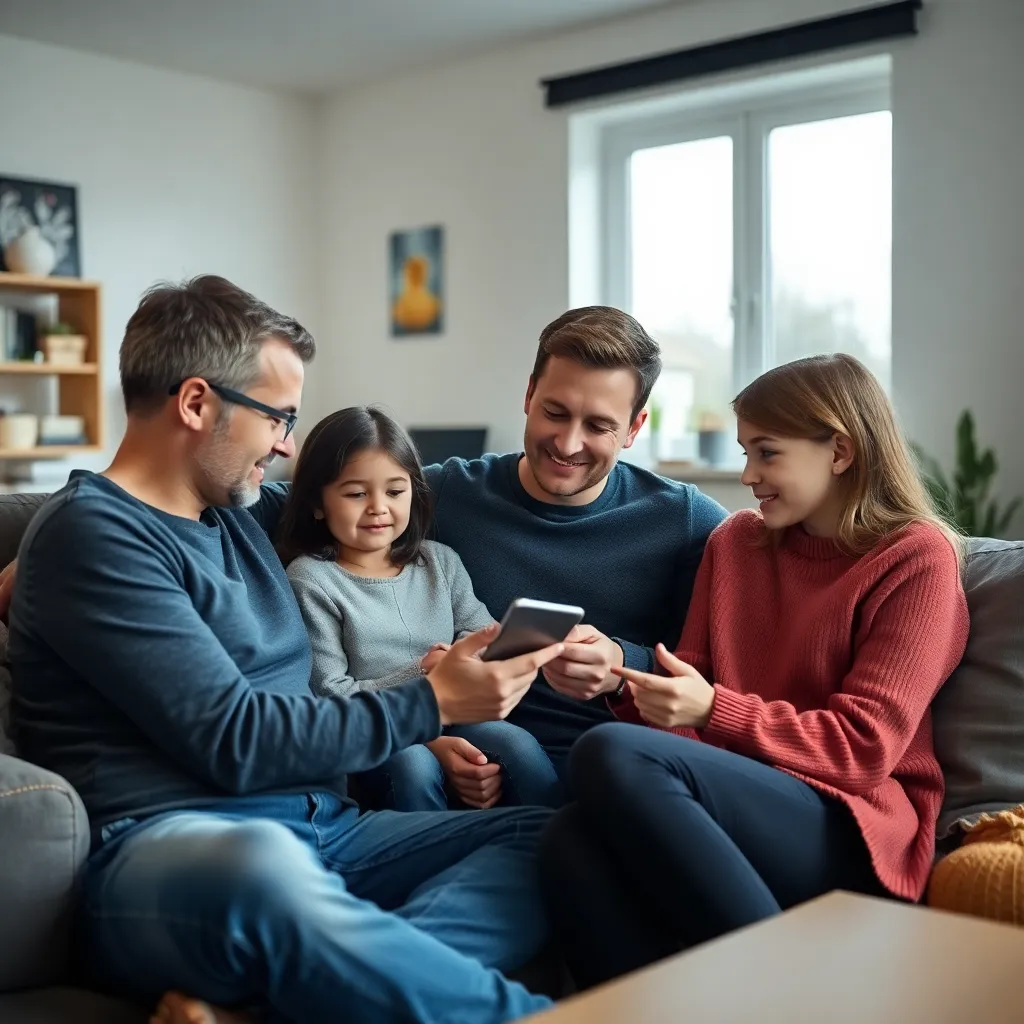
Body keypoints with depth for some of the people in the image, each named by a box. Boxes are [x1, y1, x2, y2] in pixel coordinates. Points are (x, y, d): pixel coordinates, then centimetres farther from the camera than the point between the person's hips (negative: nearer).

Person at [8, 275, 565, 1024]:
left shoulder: (241, 510, 19)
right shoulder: (94, 531, -6)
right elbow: (234, 742, -13)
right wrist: (432, 705, -9)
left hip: (319, 829, 9)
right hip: (162, 845, -8)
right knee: (262, 866, -43)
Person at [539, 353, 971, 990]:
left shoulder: (918, 557, 2)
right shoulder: (735, 543, 18)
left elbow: (864, 747, -6)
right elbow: (690, 697, 14)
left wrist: (713, 710, -17)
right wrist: (621, 682, -8)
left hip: (855, 835, -4)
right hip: (743, 805, 5)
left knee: (615, 755, -31)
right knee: (573, 840, -30)